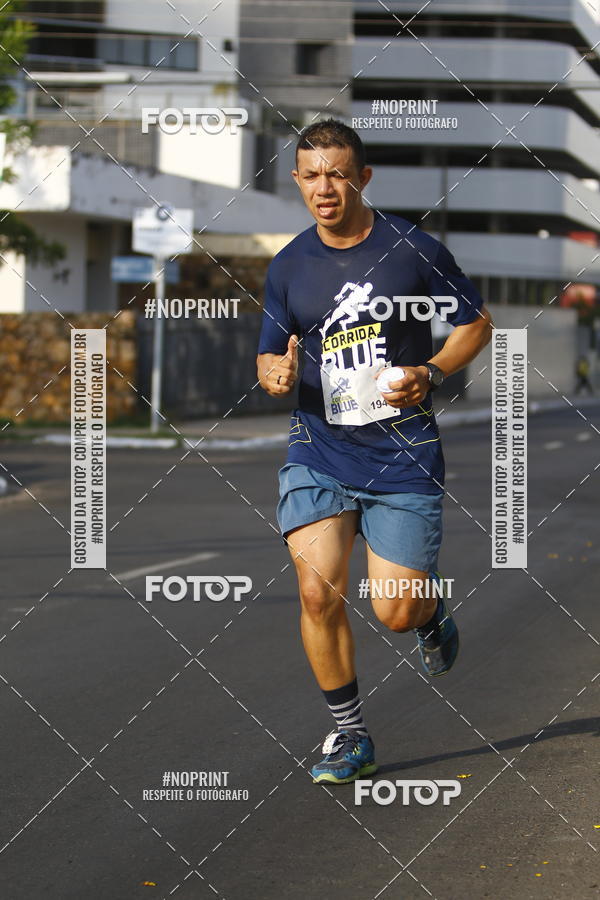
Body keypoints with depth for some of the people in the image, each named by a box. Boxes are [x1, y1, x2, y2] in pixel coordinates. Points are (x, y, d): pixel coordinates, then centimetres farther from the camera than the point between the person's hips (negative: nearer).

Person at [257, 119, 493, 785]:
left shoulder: (414, 249, -4)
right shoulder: (289, 267, 5)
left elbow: (477, 323, 6)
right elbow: (269, 357, 15)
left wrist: (430, 374, -12)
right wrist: (275, 374, -10)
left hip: (403, 453, -2)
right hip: (319, 449, 2)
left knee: (396, 612, -5)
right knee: (318, 591, -14)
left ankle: (432, 614, 34)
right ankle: (348, 735, 4)